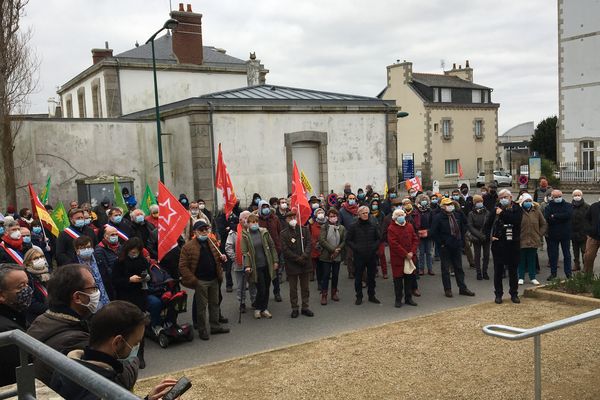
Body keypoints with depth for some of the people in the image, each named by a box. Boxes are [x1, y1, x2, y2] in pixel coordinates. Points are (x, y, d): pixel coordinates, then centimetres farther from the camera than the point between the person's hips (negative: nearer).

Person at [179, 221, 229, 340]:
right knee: (201, 306, 3)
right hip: (200, 281, -6)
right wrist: (192, 280, -18)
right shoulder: (188, 247, -11)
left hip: (214, 280, 6)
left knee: (214, 303, 15)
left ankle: (215, 326, 28)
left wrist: (222, 258, 0)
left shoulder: (212, 243, 9)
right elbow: (183, 266, -12)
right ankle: (202, 330, 15)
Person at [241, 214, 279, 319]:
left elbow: (272, 246, 7)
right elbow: (244, 252, -7)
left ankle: (264, 309, 26)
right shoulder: (245, 236, -4)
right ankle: (257, 309, 18)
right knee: (261, 289, -4)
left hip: (267, 265, 3)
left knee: (266, 288, 10)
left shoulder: (264, 232, 3)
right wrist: (247, 266, -17)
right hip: (256, 267, -3)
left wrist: (275, 261, 4)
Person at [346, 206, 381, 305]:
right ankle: (359, 297, 16)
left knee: (371, 277, 11)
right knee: (358, 278, 4)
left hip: (371, 255, 2)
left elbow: (379, 238, 13)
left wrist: (374, 247, -3)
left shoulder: (373, 226, 5)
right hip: (359, 256, -2)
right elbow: (348, 240, -1)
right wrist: (356, 248, -12)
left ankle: (371, 296, 24)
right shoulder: (353, 227, -3)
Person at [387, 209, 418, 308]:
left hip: (410, 257, 5)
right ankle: (398, 300, 12)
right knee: (398, 279, 2)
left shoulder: (409, 226, 7)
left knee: (409, 278, 11)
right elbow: (394, 244, -16)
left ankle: (408, 298, 23)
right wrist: (405, 254, -16)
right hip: (397, 259, -5)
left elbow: (415, 240, 6)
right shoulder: (391, 228, -10)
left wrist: (412, 252, -8)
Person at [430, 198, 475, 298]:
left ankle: (462, 288, 20)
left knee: (459, 268, 12)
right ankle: (447, 289, 14)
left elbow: (463, 228, 19)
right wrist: (441, 243, -13)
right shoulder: (438, 217, -12)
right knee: (445, 269, 5)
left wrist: (461, 240, 11)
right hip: (445, 247, -5)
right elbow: (433, 232, -14)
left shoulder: (457, 215, 6)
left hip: (457, 246, 5)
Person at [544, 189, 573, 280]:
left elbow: (568, 215, -19)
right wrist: (561, 218, -18)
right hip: (553, 234, 0)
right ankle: (553, 273, 15)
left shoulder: (568, 205, 3)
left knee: (567, 254, 8)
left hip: (565, 234, 0)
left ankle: (568, 273, 16)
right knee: (552, 255, 5)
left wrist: (554, 216, -14)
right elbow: (547, 218, -15)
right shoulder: (548, 207, 2)